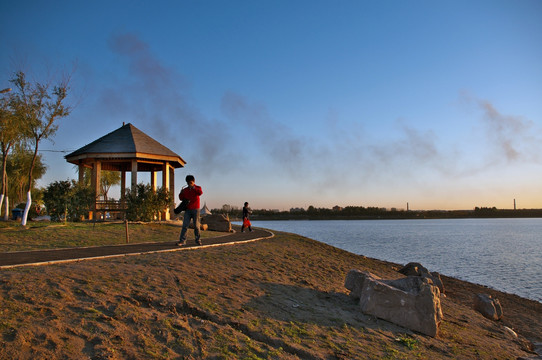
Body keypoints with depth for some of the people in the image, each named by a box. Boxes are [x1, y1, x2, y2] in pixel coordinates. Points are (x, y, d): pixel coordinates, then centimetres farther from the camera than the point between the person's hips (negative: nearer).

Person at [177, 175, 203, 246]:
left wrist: (194, 188, -30)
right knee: (185, 225, -5)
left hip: (195, 209, -2)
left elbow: (200, 192, -18)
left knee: (196, 225, 3)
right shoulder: (185, 190, 12)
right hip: (187, 210, 2)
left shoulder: (197, 188, 4)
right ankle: (182, 241, -6)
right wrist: (181, 193, -8)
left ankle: (198, 240, 13)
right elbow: (181, 198, 11)